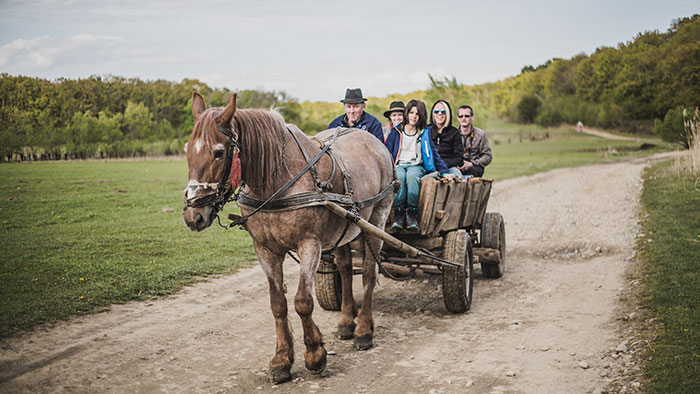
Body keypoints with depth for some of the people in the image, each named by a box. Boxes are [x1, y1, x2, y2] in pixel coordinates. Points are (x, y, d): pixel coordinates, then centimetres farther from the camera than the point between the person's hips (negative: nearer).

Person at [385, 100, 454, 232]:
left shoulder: (424, 134, 15)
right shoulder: (396, 132, 13)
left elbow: (434, 153, 14)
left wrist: (444, 171, 4)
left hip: (416, 166, 0)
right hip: (398, 165, 0)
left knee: (412, 176, -38)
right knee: (399, 176, -38)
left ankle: (411, 214, -37)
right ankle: (399, 214, -36)